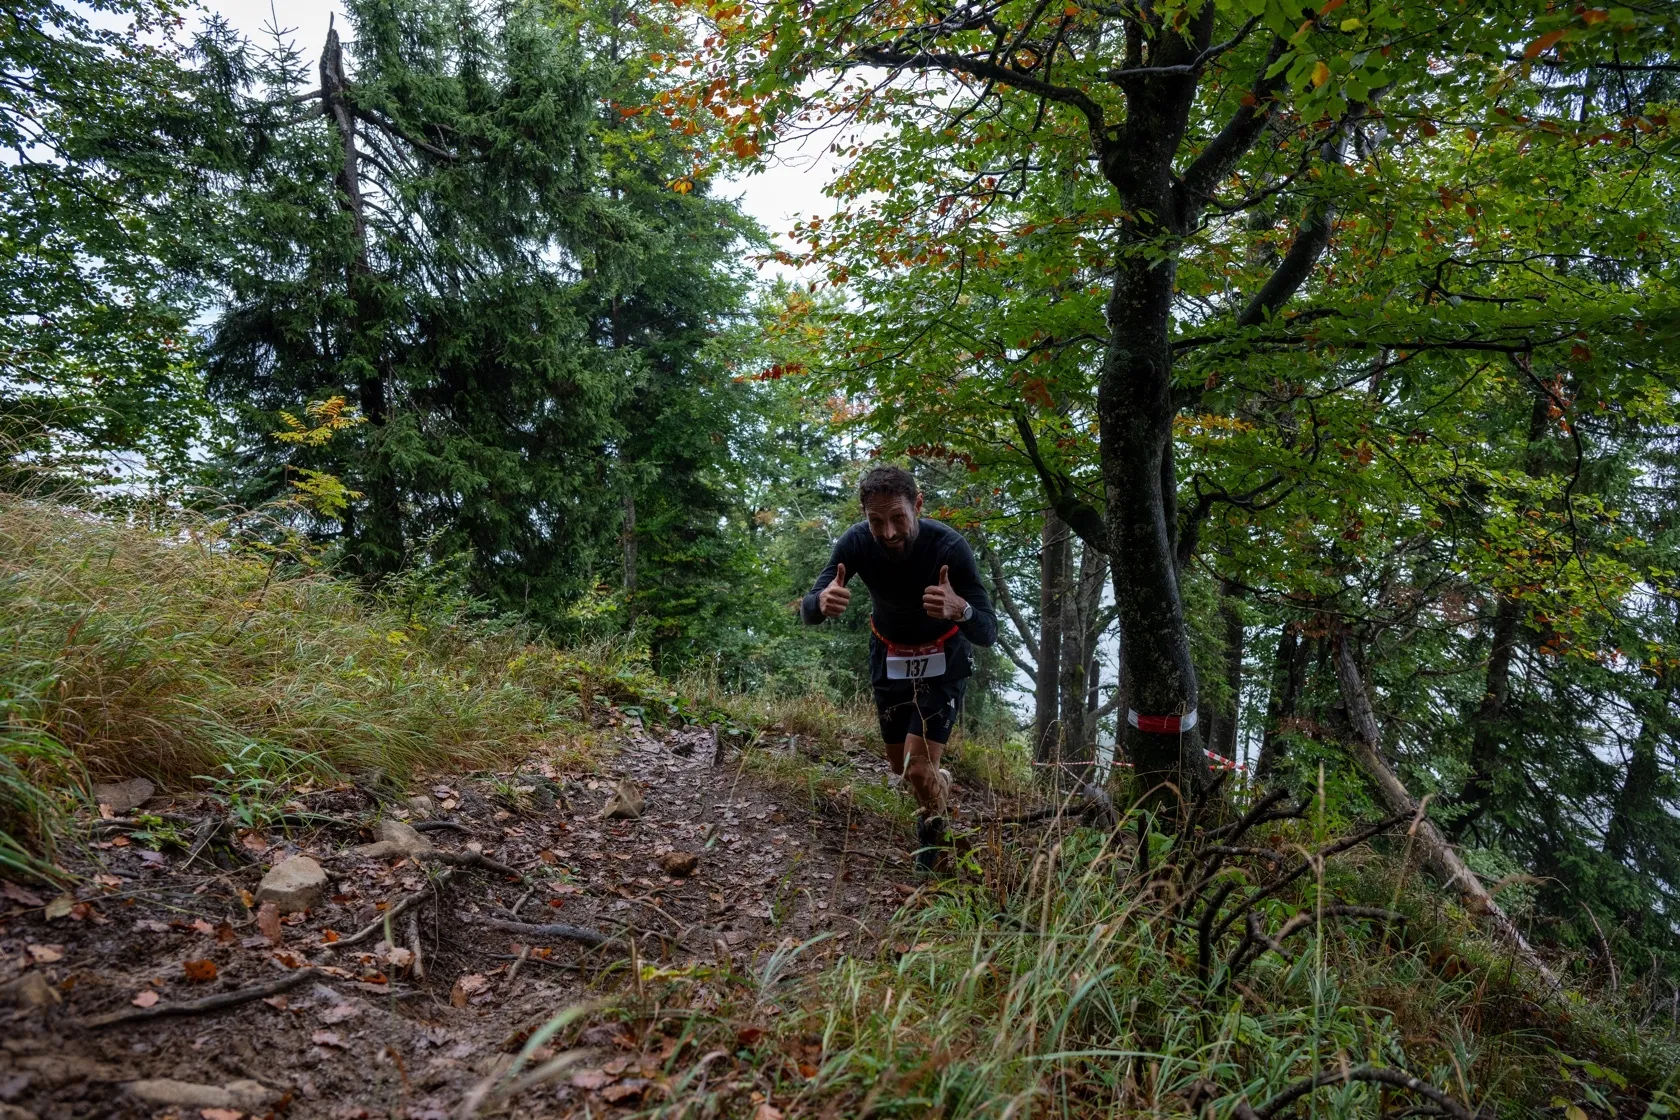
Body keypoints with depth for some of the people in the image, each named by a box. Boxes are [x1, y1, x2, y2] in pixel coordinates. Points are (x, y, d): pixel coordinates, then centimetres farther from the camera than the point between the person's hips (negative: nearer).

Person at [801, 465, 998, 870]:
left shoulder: (950, 547, -32)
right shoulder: (856, 543, -24)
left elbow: (988, 633, -32)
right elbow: (808, 611, -21)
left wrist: (960, 609, -56)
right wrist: (822, 602, -46)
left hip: (943, 659, -3)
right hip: (889, 656, 3)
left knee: (918, 769, -13)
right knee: (900, 766, 14)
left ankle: (933, 829, 20)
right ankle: (940, 783, 50)